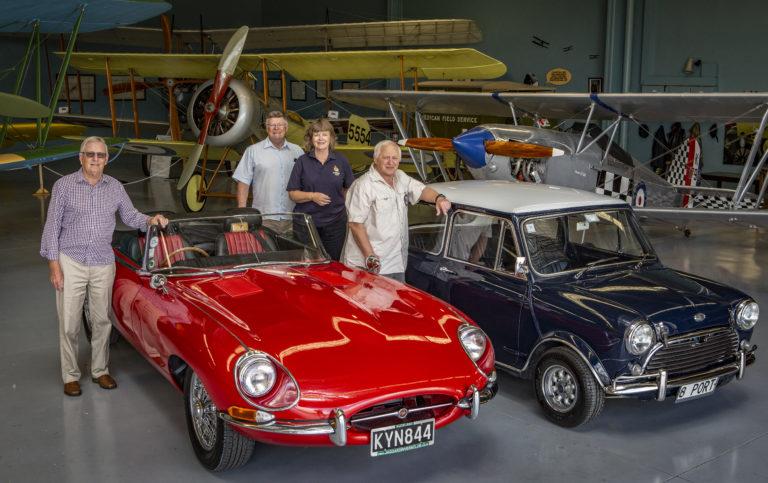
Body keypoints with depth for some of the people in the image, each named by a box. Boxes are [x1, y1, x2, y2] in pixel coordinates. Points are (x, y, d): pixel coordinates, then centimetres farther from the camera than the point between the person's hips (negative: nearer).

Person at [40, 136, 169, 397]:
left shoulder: (115, 187, 6)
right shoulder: (64, 185, -3)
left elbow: (130, 216, 15)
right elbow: (52, 226, -2)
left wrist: (150, 220, -7)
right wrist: (54, 264, -7)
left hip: (103, 263, 3)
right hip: (70, 262, -2)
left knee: (101, 320, 10)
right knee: (69, 323, 1)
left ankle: (100, 370, 23)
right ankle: (70, 376, 12)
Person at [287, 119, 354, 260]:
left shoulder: (341, 161, 6)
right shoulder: (302, 162, 3)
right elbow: (292, 193, 1)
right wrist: (313, 196, -15)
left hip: (335, 222, 1)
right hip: (305, 222, -1)